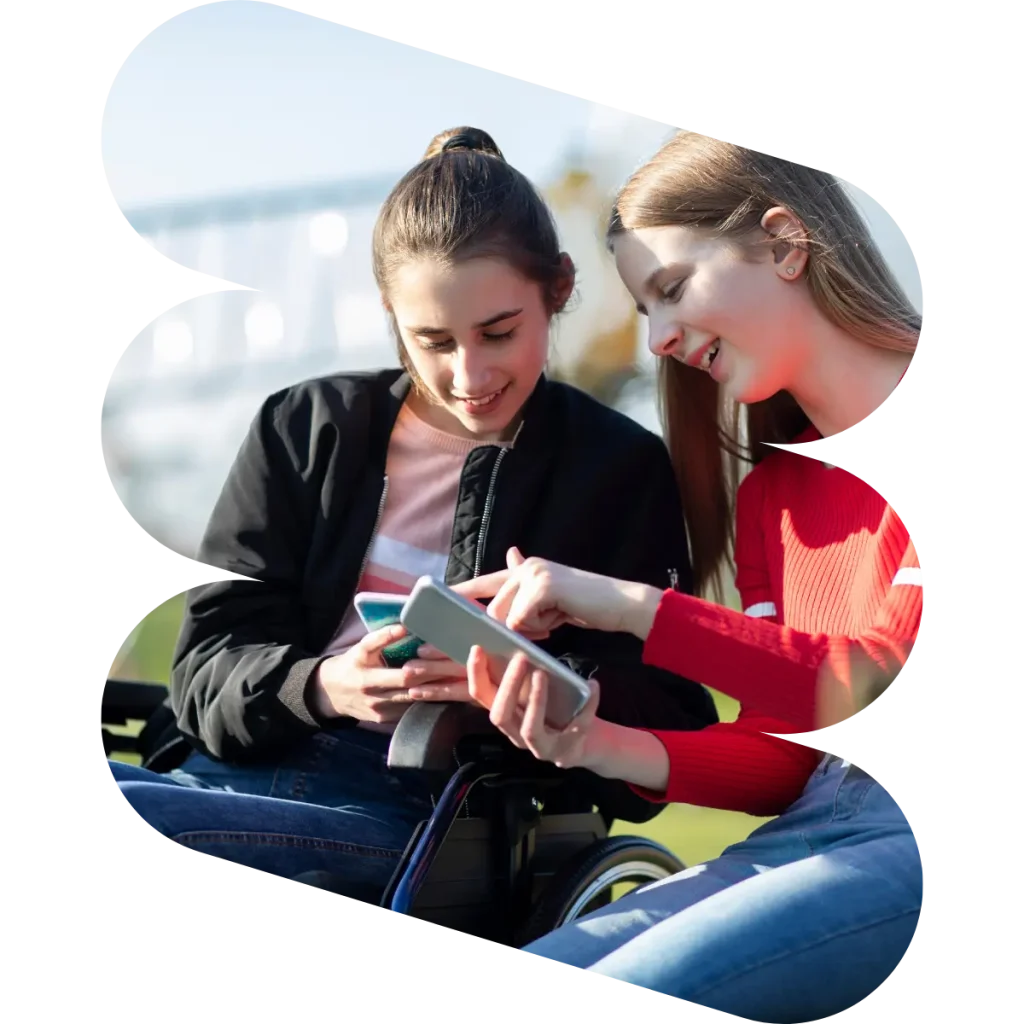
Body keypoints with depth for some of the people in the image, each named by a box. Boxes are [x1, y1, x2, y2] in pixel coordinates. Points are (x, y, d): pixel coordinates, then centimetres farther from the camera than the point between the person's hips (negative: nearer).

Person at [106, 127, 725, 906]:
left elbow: (668, 734, 5)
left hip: (431, 819, -4)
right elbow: (209, 667, 7)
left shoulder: (621, 469, 7)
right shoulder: (306, 428, 14)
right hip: (233, 768, 4)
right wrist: (322, 688, -15)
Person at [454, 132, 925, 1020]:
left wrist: (636, 608, -15)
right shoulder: (771, 493, 18)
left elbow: (897, 684, -15)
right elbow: (785, 754, 13)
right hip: (819, 826, 7)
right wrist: (605, 747, -6)